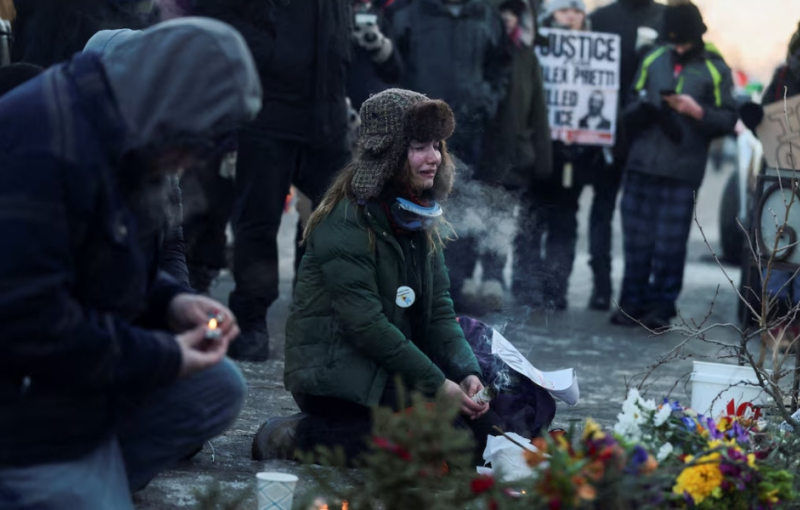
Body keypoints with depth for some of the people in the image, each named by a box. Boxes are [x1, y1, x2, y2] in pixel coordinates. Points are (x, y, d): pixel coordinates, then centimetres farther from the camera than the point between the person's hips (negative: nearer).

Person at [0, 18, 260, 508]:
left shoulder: (114, 133, 3)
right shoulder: (46, 150, -28)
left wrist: (169, 303, -3)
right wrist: (160, 359, -21)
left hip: (77, 378, 10)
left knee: (217, 390, 6)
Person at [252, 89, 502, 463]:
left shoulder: (421, 221, 11)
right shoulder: (346, 222, -16)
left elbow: (439, 311, 6)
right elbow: (366, 324, -21)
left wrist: (466, 373, -11)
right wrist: (437, 384, -22)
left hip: (389, 370, 9)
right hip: (333, 373, -9)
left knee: (483, 421, -6)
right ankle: (297, 437, -13)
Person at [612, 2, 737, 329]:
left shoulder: (714, 69, 3)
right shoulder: (654, 61, 12)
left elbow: (729, 120, 0)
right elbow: (632, 108, 17)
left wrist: (698, 111, -16)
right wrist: (640, 110, -6)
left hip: (683, 170, -3)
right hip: (642, 164, 3)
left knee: (670, 243, -2)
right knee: (637, 238, 5)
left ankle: (661, 308, 8)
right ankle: (633, 302, 14)